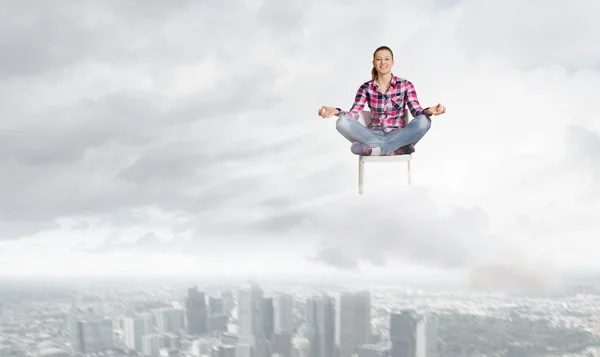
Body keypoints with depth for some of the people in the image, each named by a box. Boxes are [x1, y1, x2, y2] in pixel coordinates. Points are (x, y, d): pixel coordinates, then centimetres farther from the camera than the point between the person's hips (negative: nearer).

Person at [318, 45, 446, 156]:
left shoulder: (405, 85, 4)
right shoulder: (366, 88, 5)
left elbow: (416, 111, -7)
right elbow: (354, 114, -5)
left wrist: (429, 111, -31)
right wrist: (336, 111, -26)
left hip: (398, 136, -1)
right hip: (374, 135, 1)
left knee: (424, 120, -30)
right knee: (343, 122, -27)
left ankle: (379, 149, -31)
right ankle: (397, 148, -29)